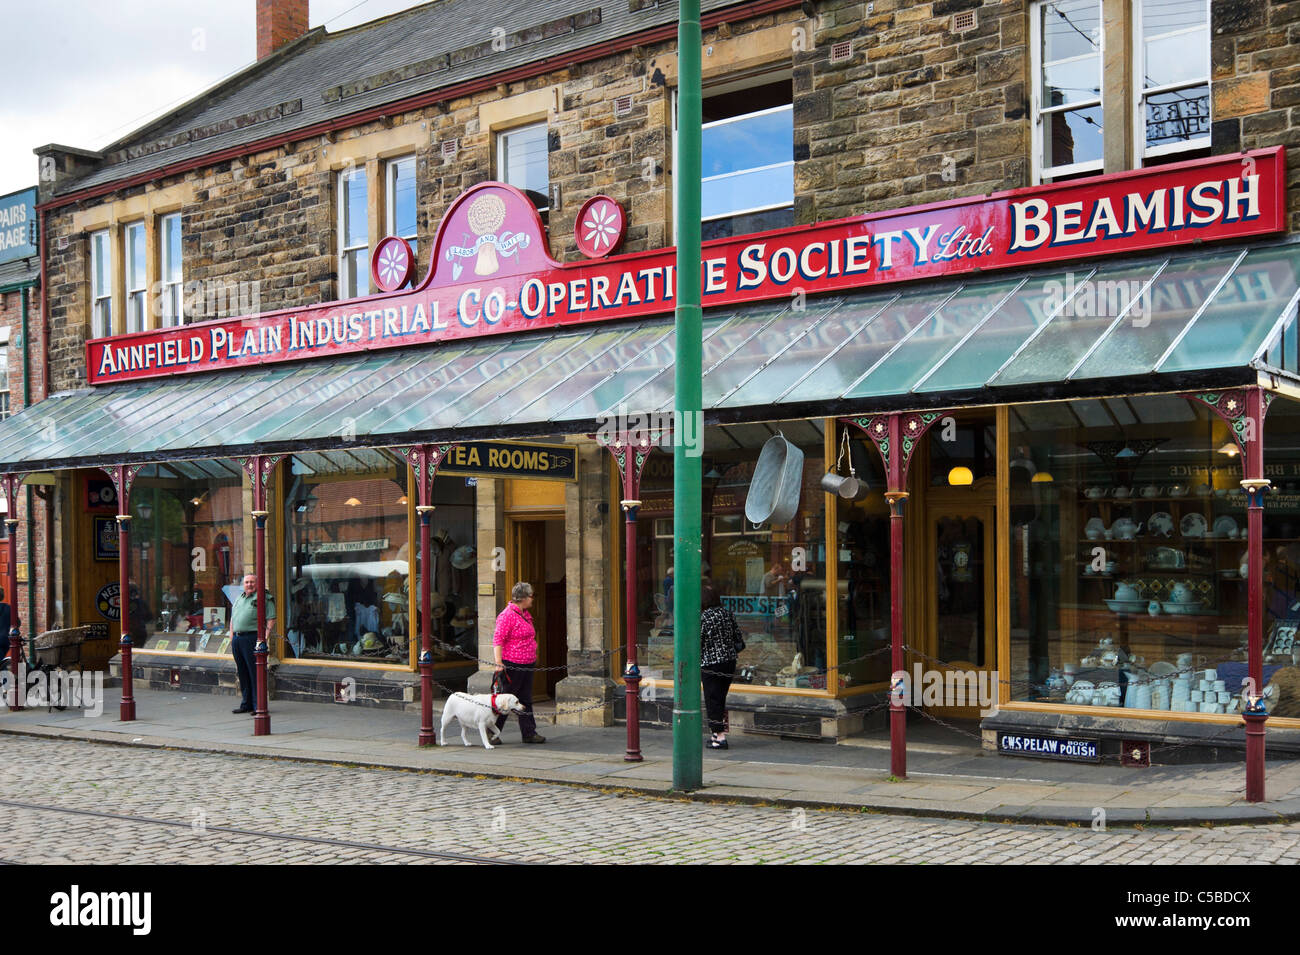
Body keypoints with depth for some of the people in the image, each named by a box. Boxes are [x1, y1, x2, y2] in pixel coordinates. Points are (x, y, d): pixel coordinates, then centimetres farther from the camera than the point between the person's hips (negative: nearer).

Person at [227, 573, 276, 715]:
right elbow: (232, 620, 25)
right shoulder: (239, 599, 21)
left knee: (255, 672, -7)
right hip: (237, 638, 7)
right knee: (242, 673, 10)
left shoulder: (264, 598, -2)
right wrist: (232, 638, 14)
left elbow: (271, 620, -7)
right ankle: (246, 704, 16)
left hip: (252, 638, -7)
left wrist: (265, 639, -16)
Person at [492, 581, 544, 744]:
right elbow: (498, 639, -18)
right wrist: (499, 663, -24)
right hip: (512, 664, -9)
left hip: (527, 664, 9)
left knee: (526, 700, 11)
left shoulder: (525, 614, 15)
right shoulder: (507, 615, -14)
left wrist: (533, 657, 28)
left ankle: (529, 733, 14)